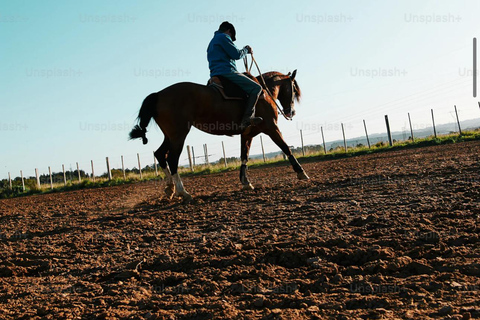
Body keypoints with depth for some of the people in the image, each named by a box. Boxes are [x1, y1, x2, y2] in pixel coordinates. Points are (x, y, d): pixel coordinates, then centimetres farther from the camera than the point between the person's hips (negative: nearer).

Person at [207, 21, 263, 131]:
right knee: (256, 88, -11)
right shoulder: (224, 37, 0)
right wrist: (246, 50, 12)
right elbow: (236, 54, -7)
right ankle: (247, 117, -26)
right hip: (227, 72, -10)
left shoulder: (212, 43, 29)